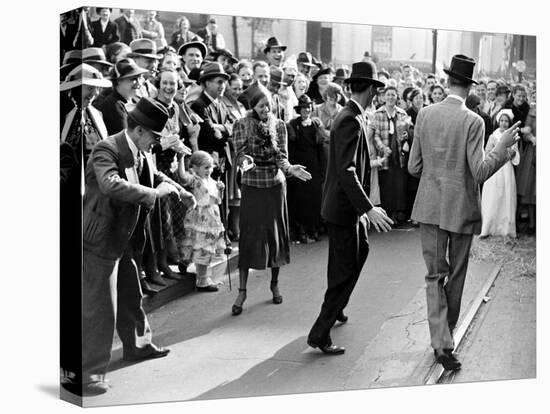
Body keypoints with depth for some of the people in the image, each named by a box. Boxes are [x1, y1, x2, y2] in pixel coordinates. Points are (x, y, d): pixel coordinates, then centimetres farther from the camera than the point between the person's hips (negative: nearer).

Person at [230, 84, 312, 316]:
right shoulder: (241, 125, -3)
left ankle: (275, 284, 23)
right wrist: (245, 161, -33)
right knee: (249, 236, -3)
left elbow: (281, 156, -2)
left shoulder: (279, 125, 3)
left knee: (277, 234, 6)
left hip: (275, 185, 2)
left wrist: (289, 168, -22)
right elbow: (240, 153, -10)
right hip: (252, 186, -2)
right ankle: (242, 290, 3)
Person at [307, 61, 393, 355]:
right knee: (345, 271, -4)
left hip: (348, 206, 11)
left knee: (360, 251, 27)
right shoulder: (351, 121, -22)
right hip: (343, 208, -11)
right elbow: (346, 171, -30)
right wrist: (368, 209, -34)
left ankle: (335, 309, 43)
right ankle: (319, 335, 2)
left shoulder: (352, 117, 10)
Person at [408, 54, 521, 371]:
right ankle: (447, 332, 30)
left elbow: (414, 167, 2)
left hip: (431, 206, 3)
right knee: (456, 275, 15)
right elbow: (479, 173, -16)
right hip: (462, 208, -3)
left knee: (435, 274, 8)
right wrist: (502, 147, -7)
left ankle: (442, 342, -2)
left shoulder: (425, 115, -2)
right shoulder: (473, 122, -14)